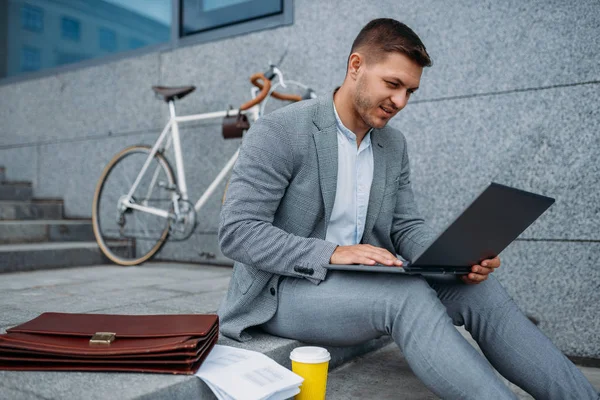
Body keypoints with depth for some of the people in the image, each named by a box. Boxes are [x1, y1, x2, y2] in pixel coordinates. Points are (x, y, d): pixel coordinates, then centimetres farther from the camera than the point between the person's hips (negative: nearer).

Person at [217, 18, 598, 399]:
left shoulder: (394, 145, 7)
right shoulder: (279, 132, -13)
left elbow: (407, 226, 8)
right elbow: (237, 232, -18)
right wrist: (332, 253, -29)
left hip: (360, 283, 6)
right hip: (283, 288, -5)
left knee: (477, 289, -14)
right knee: (408, 295, -31)